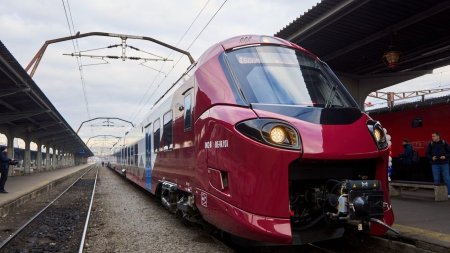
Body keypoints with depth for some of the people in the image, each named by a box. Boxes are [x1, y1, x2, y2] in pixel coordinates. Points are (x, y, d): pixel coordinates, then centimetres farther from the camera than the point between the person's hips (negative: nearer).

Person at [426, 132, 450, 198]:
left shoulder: (444, 143, 0)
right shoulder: (431, 144, 3)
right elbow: (427, 153, 8)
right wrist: (431, 158, -10)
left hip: (444, 164, -1)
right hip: (435, 164, 1)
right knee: (436, 180, 3)